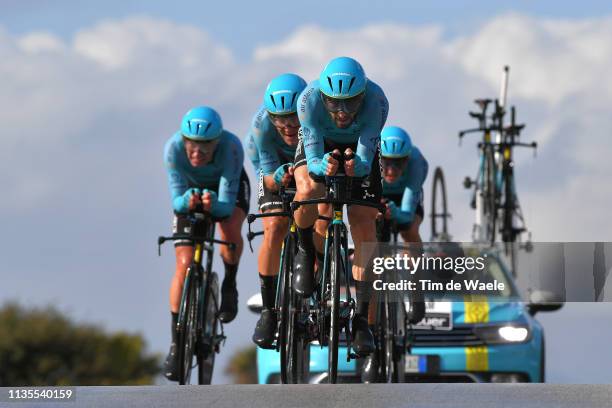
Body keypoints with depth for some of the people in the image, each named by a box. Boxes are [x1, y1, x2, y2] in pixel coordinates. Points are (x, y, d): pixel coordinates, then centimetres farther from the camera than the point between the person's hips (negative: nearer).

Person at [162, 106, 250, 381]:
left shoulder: (231, 147, -39)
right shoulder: (174, 148, -34)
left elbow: (227, 204, -39)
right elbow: (177, 201, -31)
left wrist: (214, 203, -60)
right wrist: (187, 201, -53)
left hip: (230, 186, -1)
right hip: (191, 190, 1)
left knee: (230, 229, -33)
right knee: (184, 263, -12)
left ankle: (229, 286, -3)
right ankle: (176, 342, -4)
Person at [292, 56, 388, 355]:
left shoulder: (375, 101, -37)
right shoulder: (309, 100, -37)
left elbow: (366, 160, -36)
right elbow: (313, 159, -35)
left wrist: (355, 165, -58)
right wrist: (325, 165, -57)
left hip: (358, 149, 1)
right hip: (319, 145, -1)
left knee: (364, 224, -11)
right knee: (308, 190, -33)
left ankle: (361, 319, -3)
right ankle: (305, 251, -3)